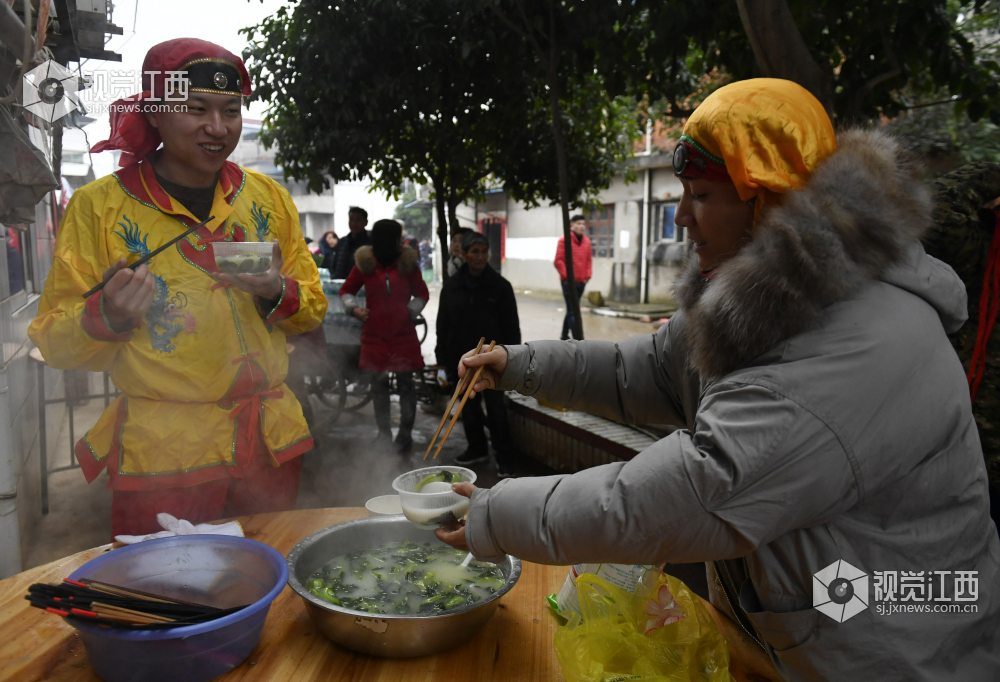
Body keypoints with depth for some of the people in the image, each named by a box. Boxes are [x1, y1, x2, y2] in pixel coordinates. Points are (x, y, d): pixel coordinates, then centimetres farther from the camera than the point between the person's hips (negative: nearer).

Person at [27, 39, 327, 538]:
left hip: (268, 444, 3)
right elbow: (53, 342, 0)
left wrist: (277, 293, -11)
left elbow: (313, 308, 10)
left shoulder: (268, 197, 5)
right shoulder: (98, 205, -3)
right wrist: (108, 317, -21)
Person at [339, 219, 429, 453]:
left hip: (403, 333, -1)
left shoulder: (407, 262, 1)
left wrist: (411, 311, -7)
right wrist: (354, 308, -8)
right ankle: (383, 433, 20)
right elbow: (346, 290, 11)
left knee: (405, 383, 0)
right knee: (378, 383, 8)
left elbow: (422, 293, 10)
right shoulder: (365, 263, 1)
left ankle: (405, 434, 11)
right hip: (374, 333, 1)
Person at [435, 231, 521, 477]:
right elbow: (443, 325, 8)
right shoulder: (452, 286, 4)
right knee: (469, 407, 14)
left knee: (496, 408, -3)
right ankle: (477, 448, 32)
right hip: (462, 359, 4)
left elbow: (511, 326, -1)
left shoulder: (500, 286, -3)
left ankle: (505, 458, 6)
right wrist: (443, 358, 5)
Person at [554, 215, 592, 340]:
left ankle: (565, 335, 30)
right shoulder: (564, 240, -8)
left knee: (571, 310, 16)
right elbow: (558, 261, -11)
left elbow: (589, 260, 17)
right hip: (568, 282, -7)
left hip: (581, 282, 7)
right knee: (573, 311, -10)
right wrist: (566, 276, -12)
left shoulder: (586, 241, 11)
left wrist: (587, 275, 7)